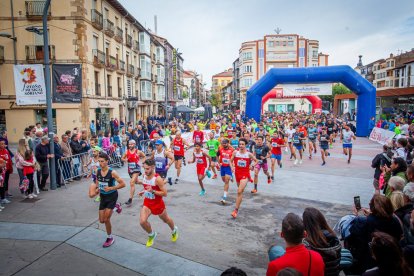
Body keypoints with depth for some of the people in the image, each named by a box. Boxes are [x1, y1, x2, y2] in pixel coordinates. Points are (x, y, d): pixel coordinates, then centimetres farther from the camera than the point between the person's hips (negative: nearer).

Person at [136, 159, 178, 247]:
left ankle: (174, 231, 54)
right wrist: (144, 191, -3)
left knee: (166, 220, 20)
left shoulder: (157, 179, -28)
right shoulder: (144, 175, -9)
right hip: (147, 203, 4)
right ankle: (151, 234, 18)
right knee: (142, 221, -14)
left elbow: (165, 193, -25)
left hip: (157, 204, -4)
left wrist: (152, 191, -35)